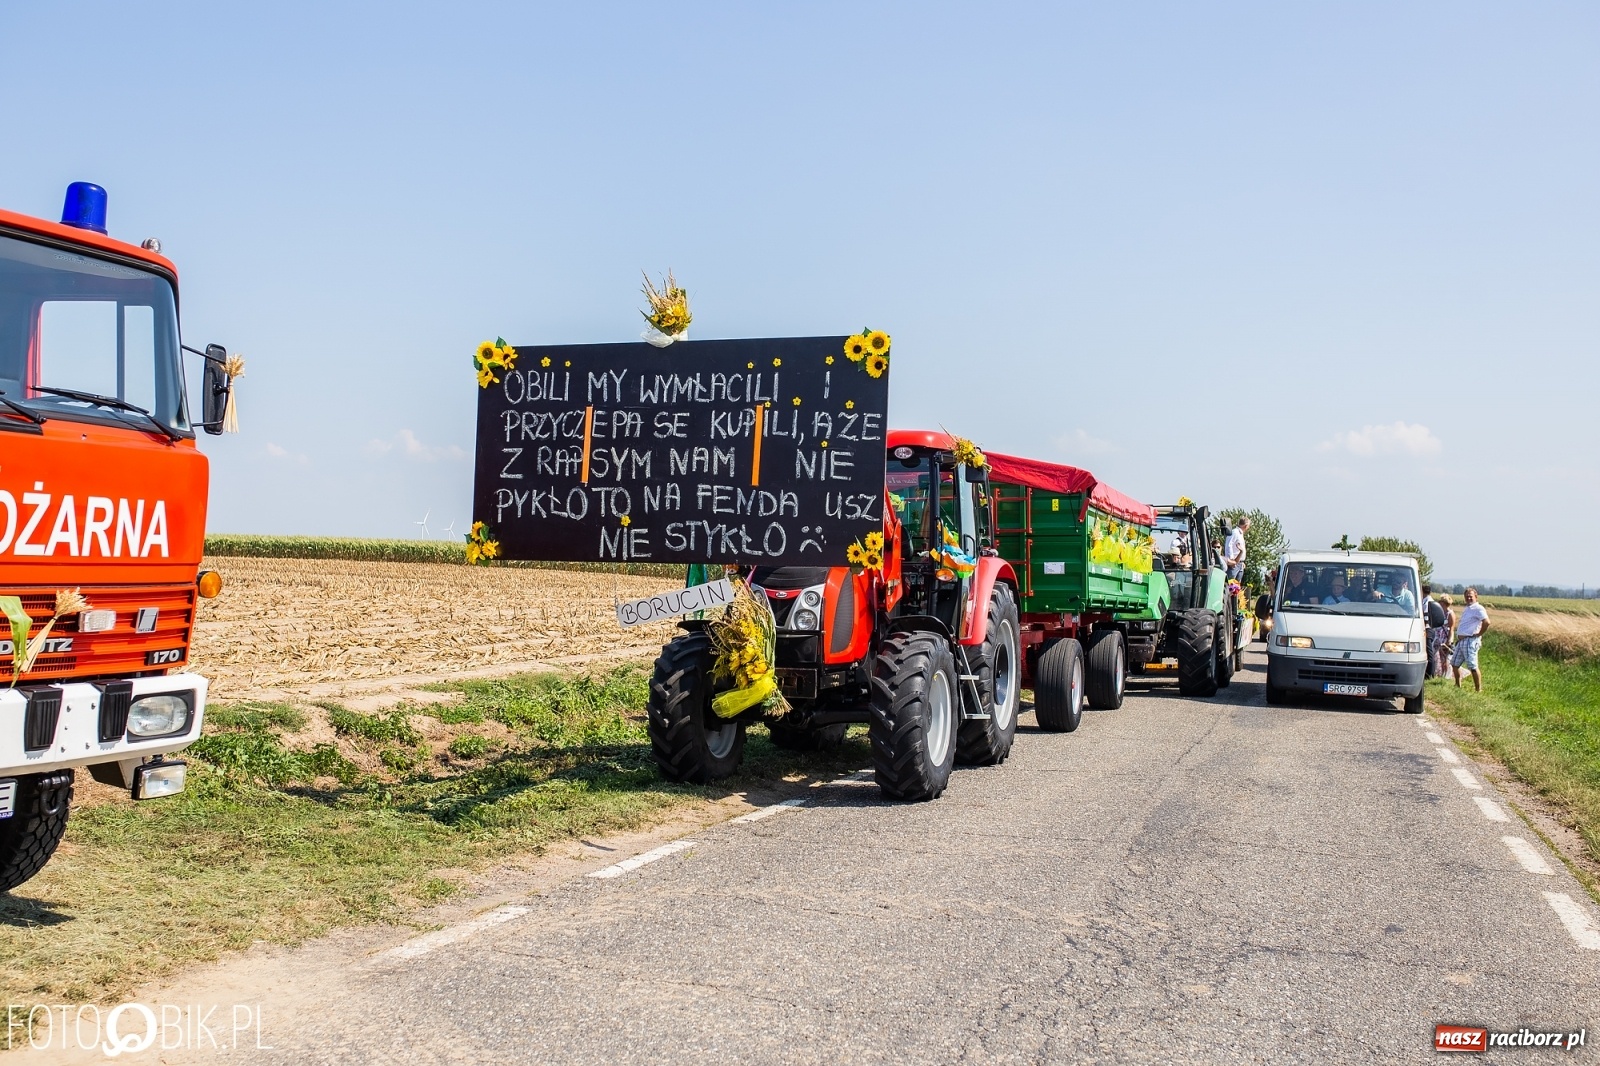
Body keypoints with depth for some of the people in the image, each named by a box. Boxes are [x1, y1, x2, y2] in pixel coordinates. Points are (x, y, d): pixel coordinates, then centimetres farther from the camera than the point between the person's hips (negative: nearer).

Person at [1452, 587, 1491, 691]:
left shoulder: (1478, 608, -11)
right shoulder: (1465, 609, 18)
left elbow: (1486, 622, -24)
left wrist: (1479, 634, -16)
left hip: (1470, 641, -10)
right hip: (1461, 641, 10)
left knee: (1473, 667, -9)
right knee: (1454, 664, 15)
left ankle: (1479, 689, -3)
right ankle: (1458, 686, 27)